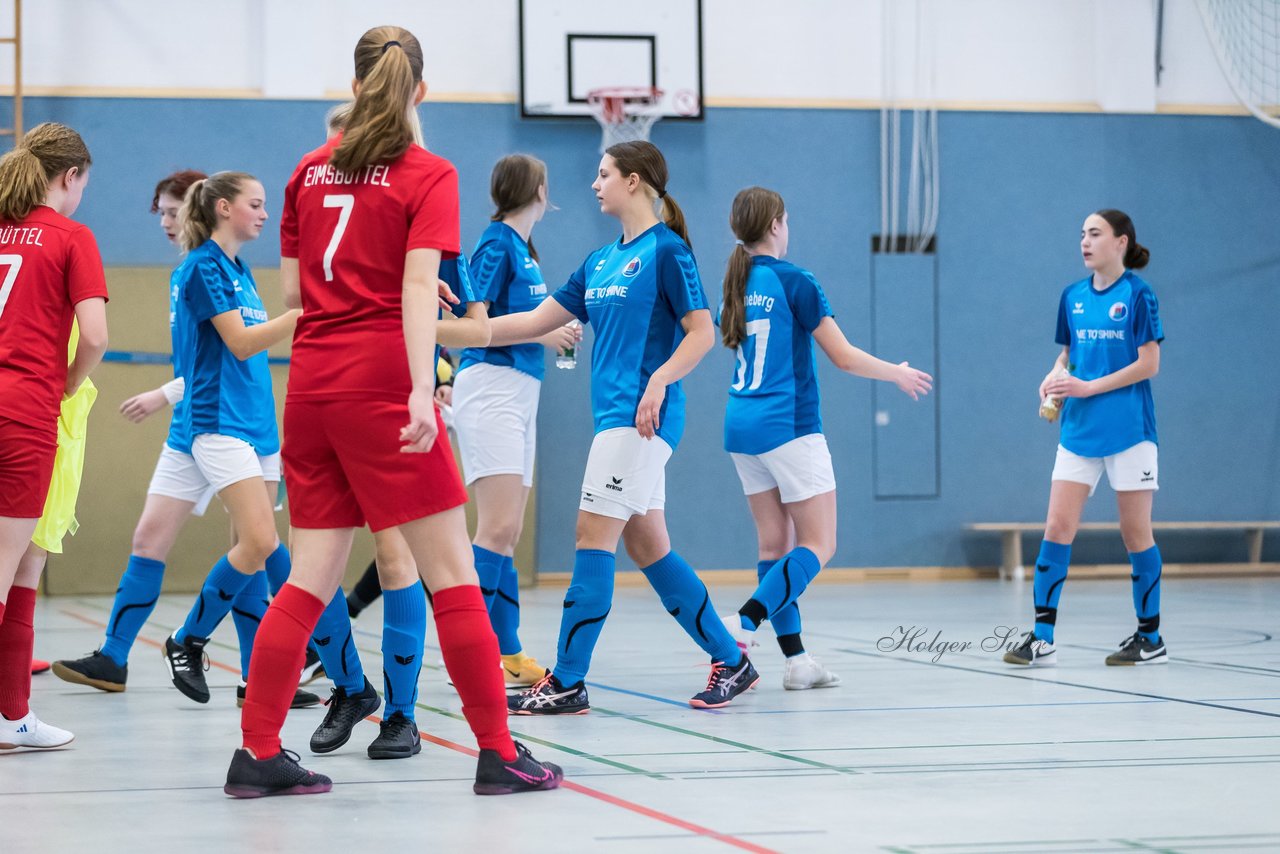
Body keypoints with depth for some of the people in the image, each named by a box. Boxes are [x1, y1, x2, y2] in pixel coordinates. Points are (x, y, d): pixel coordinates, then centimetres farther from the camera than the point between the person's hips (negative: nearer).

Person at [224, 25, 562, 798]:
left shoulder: (312, 169, 13)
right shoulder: (428, 174, -3)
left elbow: (293, 287, 15)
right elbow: (418, 285, -15)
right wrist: (422, 393, -23)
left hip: (310, 381, 6)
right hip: (379, 380, -6)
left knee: (314, 576, 9)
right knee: (452, 570, -1)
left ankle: (258, 753, 5)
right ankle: (499, 755, 0)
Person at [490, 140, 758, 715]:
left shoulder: (666, 249, -7)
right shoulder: (601, 261, 17)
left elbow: (702, 332, -10)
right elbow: (535, 322, 17)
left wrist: (659, 381, -22)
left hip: (641, 418, -8)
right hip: (615, 417, 9)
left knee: (593, 538, -9)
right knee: (647, 547, 9)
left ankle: (566, 683, -6)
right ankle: (731, 661, 17)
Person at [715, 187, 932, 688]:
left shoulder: (737, 285, 7)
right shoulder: (793, 281, -11)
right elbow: (844, 357, -10)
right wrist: (899, 374, 7)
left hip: (742, 426, 7)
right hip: (788, 426, -7)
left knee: (776, 544, 8)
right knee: (819, 545, -3)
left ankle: (794, 657, 5)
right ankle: (745, 623, -21)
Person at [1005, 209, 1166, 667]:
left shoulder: (1137, 294, -7)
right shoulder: (1073, 296, 9)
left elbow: (1148, 363, -10)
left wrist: (1088, 387, -15)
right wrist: (1054, 379, -3)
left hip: (1128, 429, -5)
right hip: (1078, 429, 5)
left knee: (1135, 533, 3)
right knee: (1057, 527, -3)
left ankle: (1151, 638, 14)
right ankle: (1042, 637, -2)